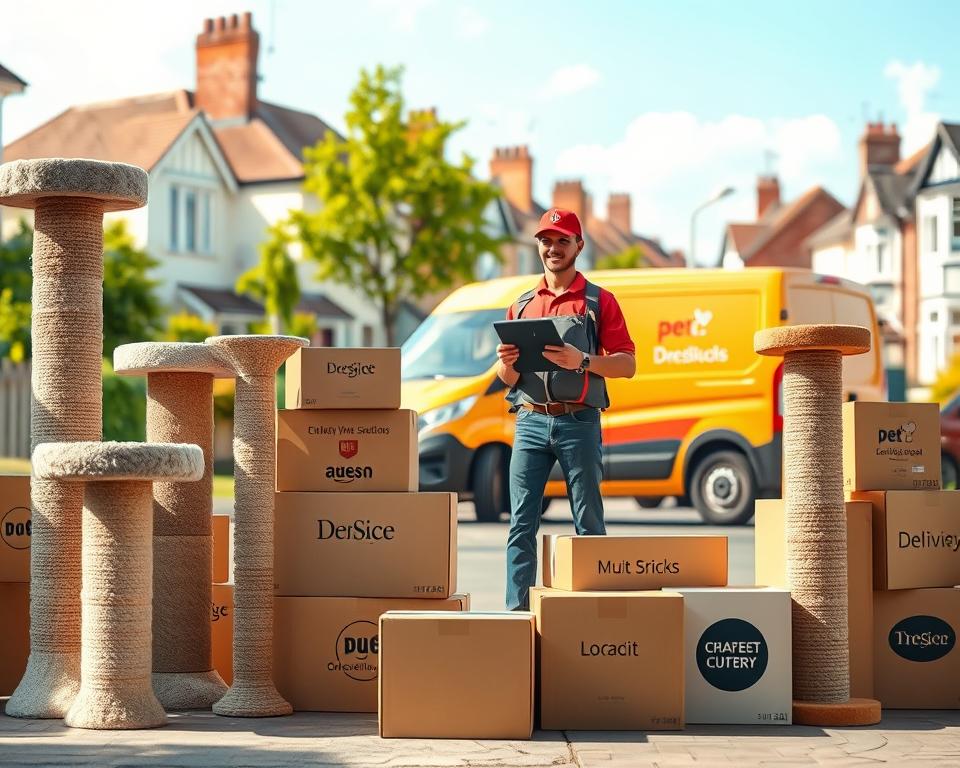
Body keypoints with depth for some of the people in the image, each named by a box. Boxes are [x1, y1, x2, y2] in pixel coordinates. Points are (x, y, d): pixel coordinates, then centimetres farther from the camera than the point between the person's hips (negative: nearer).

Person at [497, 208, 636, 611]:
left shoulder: (599, 301, 5)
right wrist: (507, 363, -6)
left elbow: (627, 364, -2)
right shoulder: (522, 304, 17)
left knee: (588, 525, -1)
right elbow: (508, 378, 18)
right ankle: (517, 610, -1)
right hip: (530, 422, 3)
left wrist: (582, 361, -18)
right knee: (521, 524, -2)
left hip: (579, 423, -3)